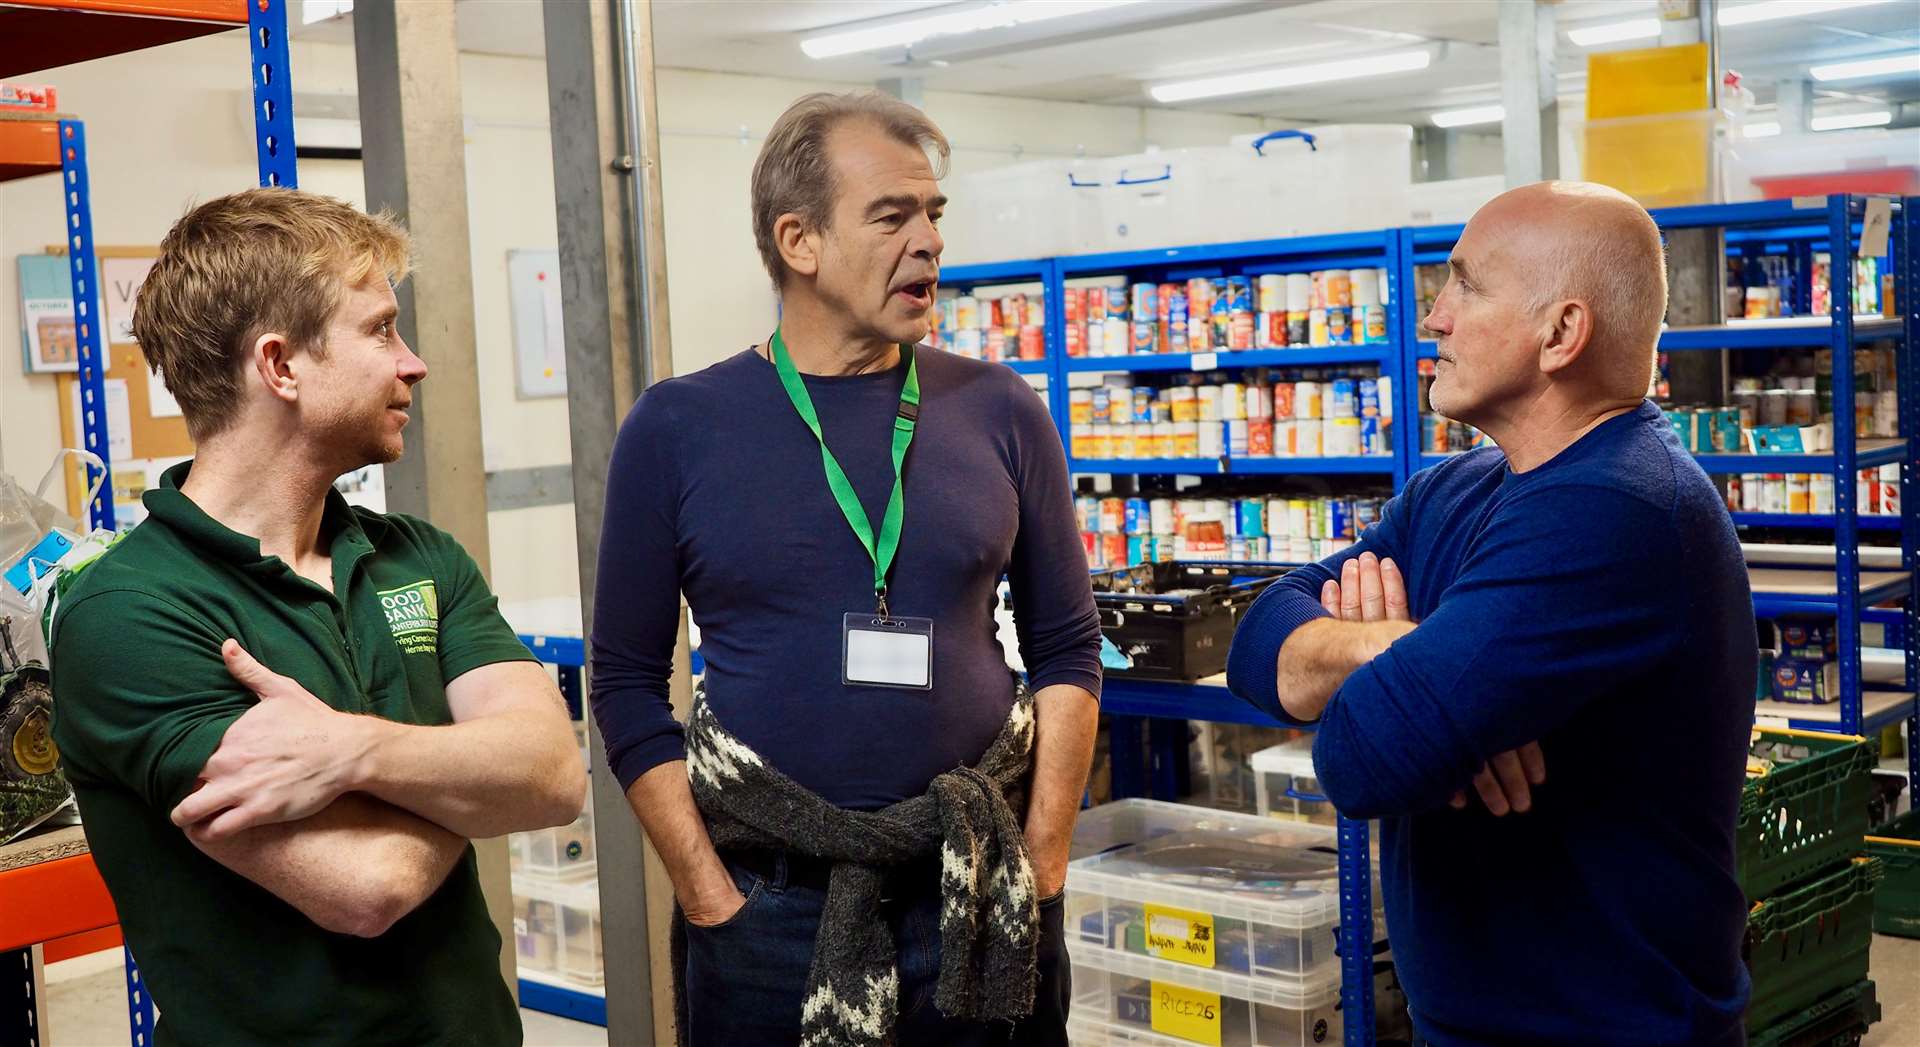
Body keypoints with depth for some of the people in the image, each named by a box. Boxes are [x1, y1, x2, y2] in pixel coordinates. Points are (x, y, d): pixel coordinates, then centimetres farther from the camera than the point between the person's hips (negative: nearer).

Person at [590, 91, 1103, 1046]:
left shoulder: (998, 413, 1)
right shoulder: (677, 429, -3)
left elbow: (1066, 650, 4)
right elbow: (628, 684, -1)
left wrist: (1041, 864, -2)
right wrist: (711, 897, -6)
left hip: (978, 899, 2)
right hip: (770, 904, -1)